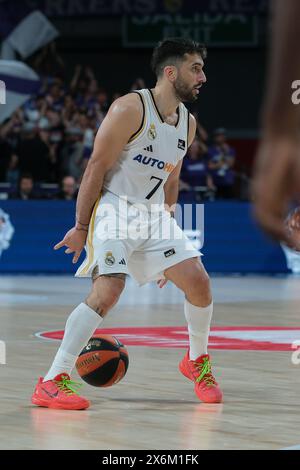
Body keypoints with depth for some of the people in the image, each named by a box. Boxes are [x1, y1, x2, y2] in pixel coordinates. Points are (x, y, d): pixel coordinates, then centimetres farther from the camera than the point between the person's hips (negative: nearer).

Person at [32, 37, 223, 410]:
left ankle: (197, 361, 23)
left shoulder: (187, 123, 9)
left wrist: (164, 224, 22)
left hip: (153, 212, 7)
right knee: (108, 290, -22)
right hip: (113, 208, -7)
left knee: (198, 281, -2)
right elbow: (96, 168, -14)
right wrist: (81, 228, -14)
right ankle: (52, 382, -20)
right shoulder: (131, 109, -15)